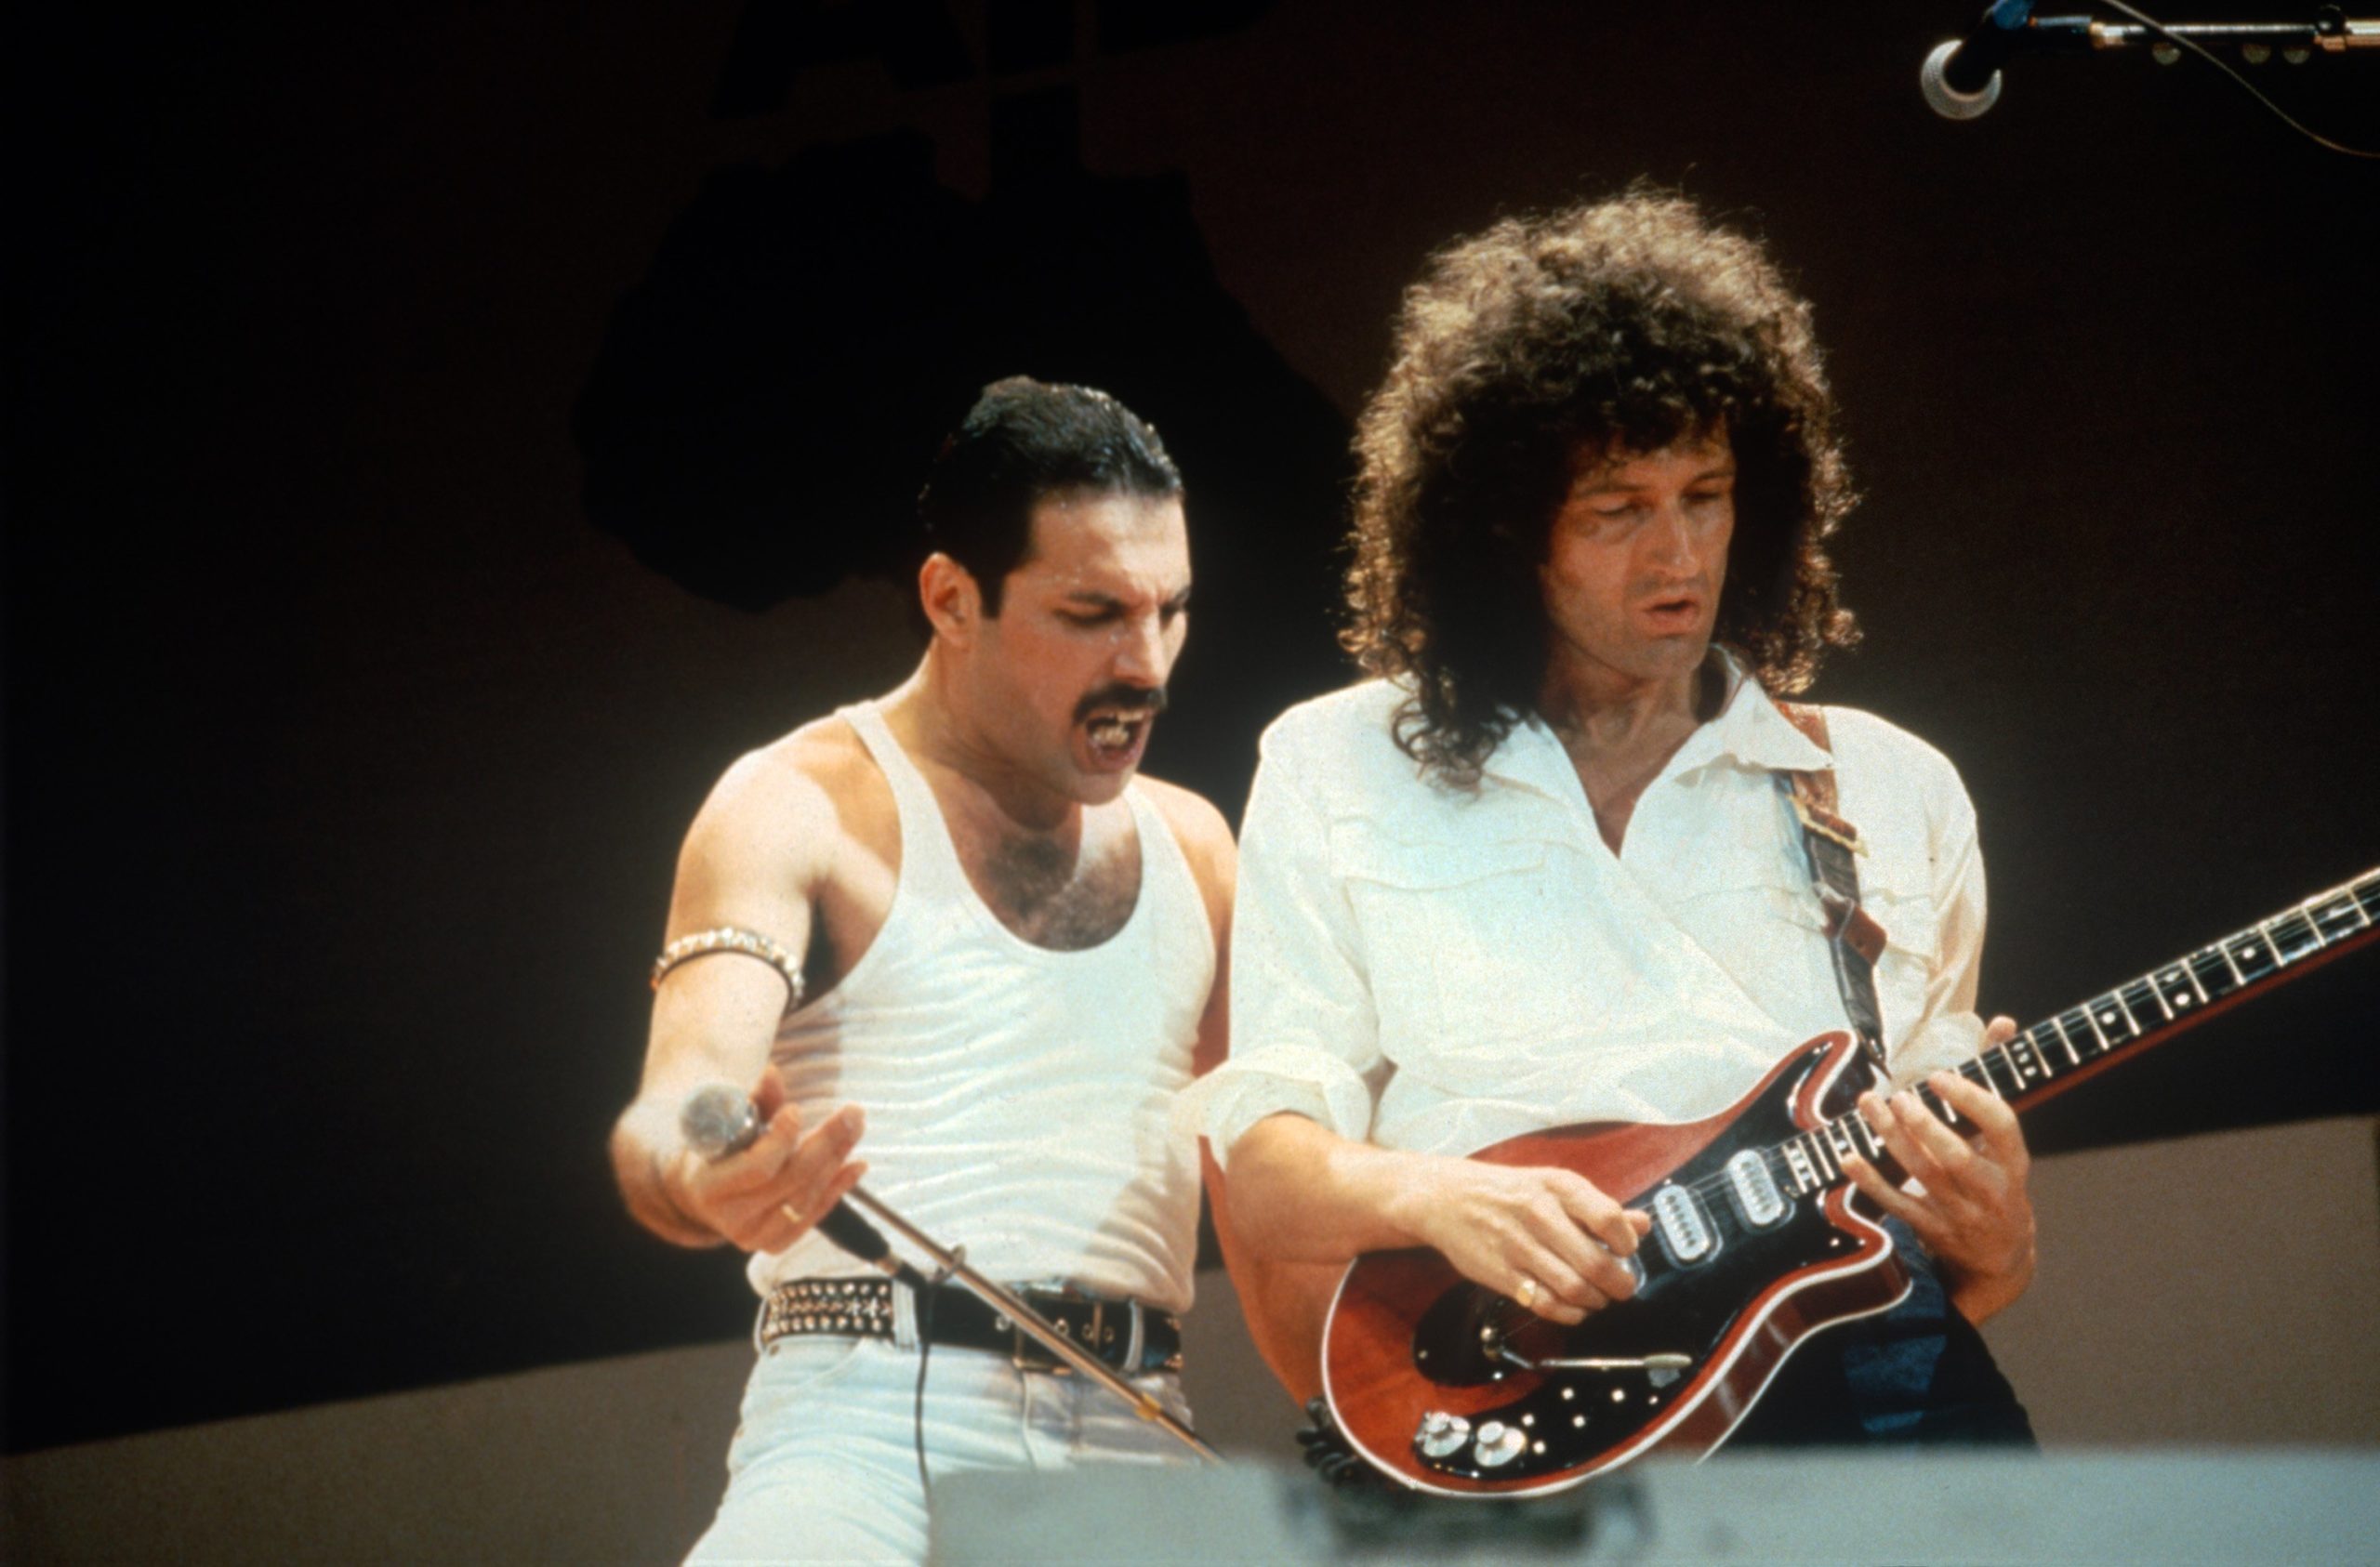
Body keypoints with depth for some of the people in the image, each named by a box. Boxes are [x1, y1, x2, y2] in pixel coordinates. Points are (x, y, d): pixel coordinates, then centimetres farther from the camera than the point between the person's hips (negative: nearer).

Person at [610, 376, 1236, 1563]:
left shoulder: (1191, 849, 19)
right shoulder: (801, 809, 2)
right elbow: (684, 1098, -11)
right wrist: (699, 1183, -34)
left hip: (1139, 1446, 5)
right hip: (871, 1421, -5)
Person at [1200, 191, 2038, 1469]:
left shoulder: (1894, 795, 21)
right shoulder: (1335, 775, 15)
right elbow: (1263, 1172, 9)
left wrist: (1989, 1243, -1)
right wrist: (1431, 1195, -13)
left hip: (1849, 1377, 3)